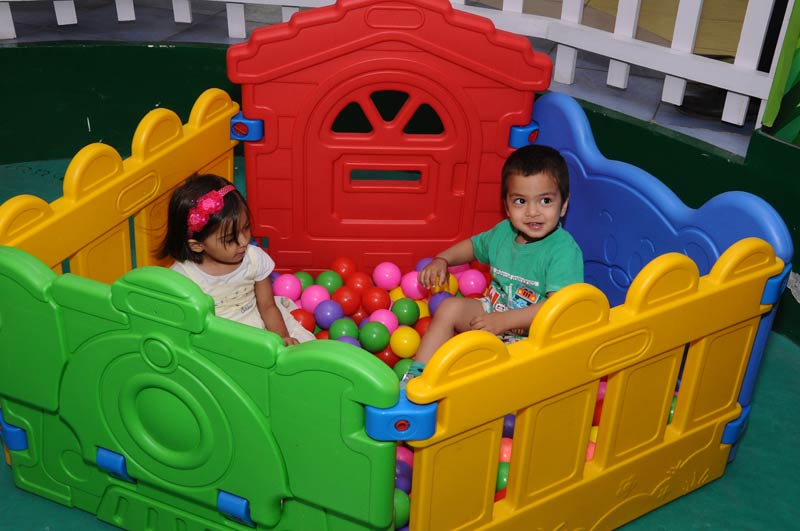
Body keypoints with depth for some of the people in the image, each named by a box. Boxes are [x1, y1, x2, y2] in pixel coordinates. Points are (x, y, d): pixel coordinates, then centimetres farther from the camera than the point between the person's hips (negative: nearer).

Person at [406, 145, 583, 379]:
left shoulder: (564, 250, -21)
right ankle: (417, 376, -10)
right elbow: (474, 245, 24)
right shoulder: (503, 232, 2)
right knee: (450, 307, -10)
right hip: (494, 311, 7)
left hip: (532, 332, -7)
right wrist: (441, 260, 5)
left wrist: (504, 320, -32)